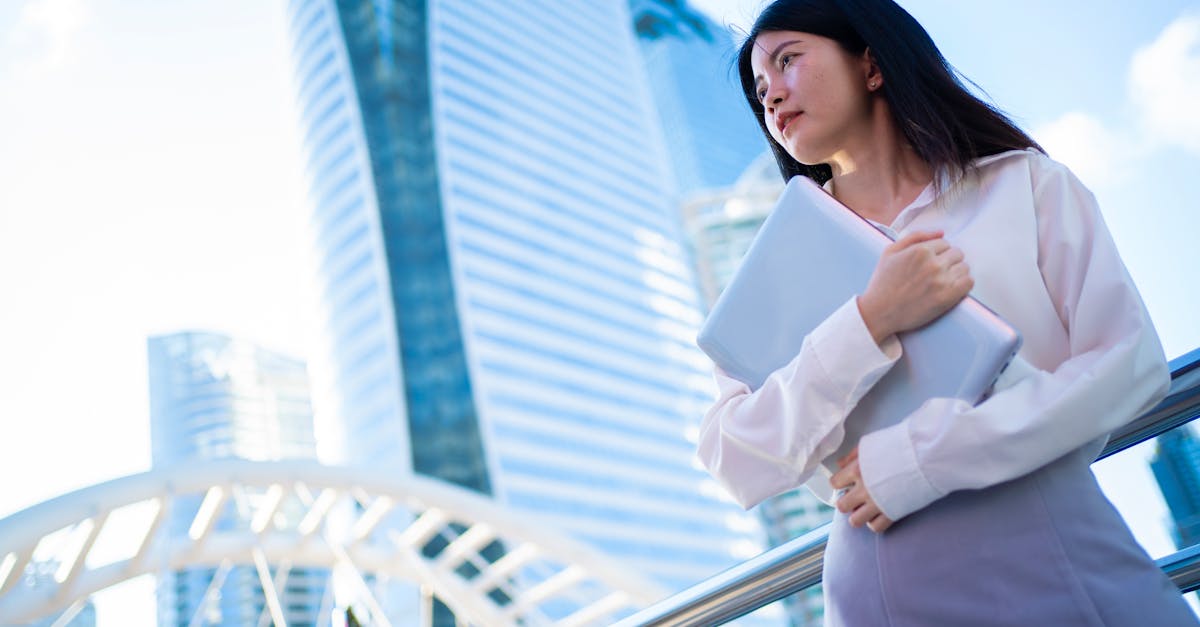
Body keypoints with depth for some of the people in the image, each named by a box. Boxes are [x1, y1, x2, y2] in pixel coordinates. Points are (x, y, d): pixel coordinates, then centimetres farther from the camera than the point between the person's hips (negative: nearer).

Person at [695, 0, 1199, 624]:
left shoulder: (1021, 180, 6)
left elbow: (1130, 362, -5)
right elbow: (738, 469, -4)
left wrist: (919, 459, -12)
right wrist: (870, 324, -15)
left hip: (1062, 562, 0)